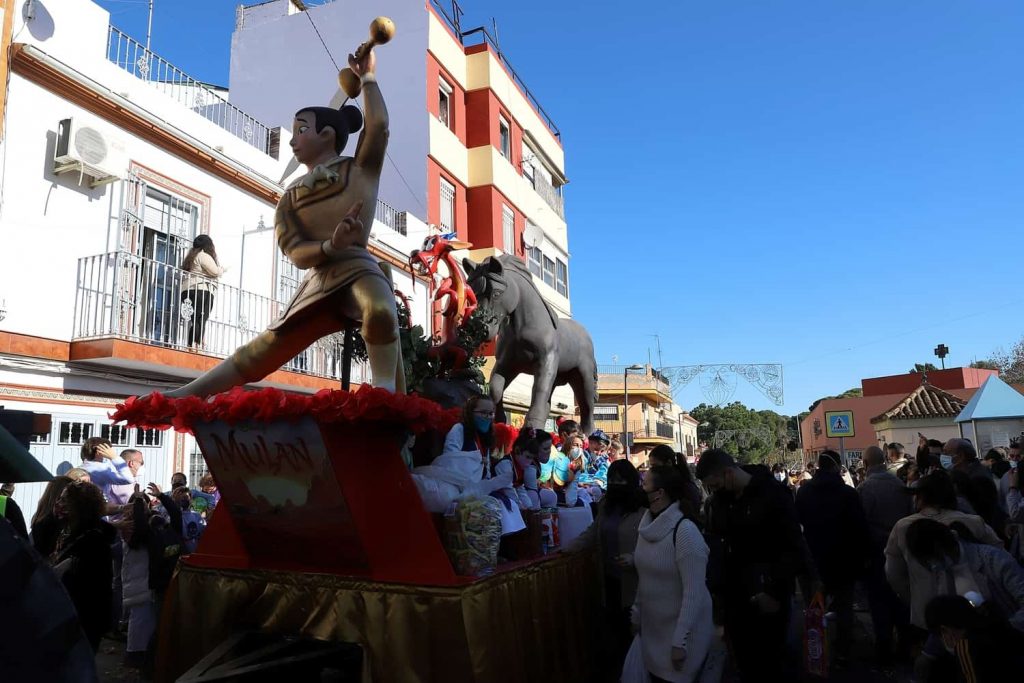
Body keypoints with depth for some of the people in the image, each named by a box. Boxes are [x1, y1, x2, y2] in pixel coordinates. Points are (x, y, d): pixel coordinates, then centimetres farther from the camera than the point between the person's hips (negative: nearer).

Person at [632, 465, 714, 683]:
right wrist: (636, 614, 13)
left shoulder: (685, 531, -22)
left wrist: (680, 641, -22)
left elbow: (694, 592, -23)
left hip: (681, 630, -7)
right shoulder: (648, 526, 1)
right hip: (652, 628, 7)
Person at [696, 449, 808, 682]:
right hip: (734, 597, 5)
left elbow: (794, 548, -12)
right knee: (745, 663, 11)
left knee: (769, 662, 3)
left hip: (768, 596, -5)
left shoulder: (773, 494, -12)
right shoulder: (717, 500, 4)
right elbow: (714, 545, 10)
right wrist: (716, 586, -3)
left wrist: (775, 590, -16)